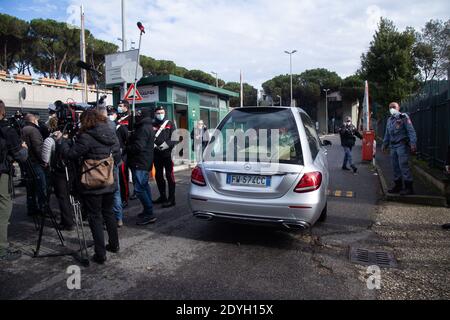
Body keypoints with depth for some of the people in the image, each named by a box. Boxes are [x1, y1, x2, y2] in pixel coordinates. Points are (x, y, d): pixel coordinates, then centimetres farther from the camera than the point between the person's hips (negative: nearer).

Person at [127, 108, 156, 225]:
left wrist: (126, 148, -7)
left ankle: (149, 214, -8)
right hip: (144, 162, 11)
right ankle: (148, 211, 25)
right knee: (144, 186, 16)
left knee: (139, 188, -11)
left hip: (140, 163, -11)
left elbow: (138, 147, -23)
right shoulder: (148, 127, 17)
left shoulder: (144, 128, -17)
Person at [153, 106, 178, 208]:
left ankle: (171, 199, -1)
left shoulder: (169, 124, 3)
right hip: (157, 154, 5)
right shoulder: (153, 125, 11)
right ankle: (162, 196, 26)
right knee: (158, 176, 12)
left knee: (169, 175, -5)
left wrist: (167, 144, -18)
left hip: (167, 153, -5)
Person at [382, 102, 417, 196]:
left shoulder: (404, 117, -4)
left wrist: (413, 143, -20)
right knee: (395, 166, 10)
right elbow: (387, 134, 24)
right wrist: (385, 144, 21)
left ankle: (409, 187, -5)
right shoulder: (389, 120, 17)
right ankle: (398, 185, 19)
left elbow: (411, 131, -11)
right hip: (393, 146, 7)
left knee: (403, 166, -10)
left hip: (402, 145, -7)